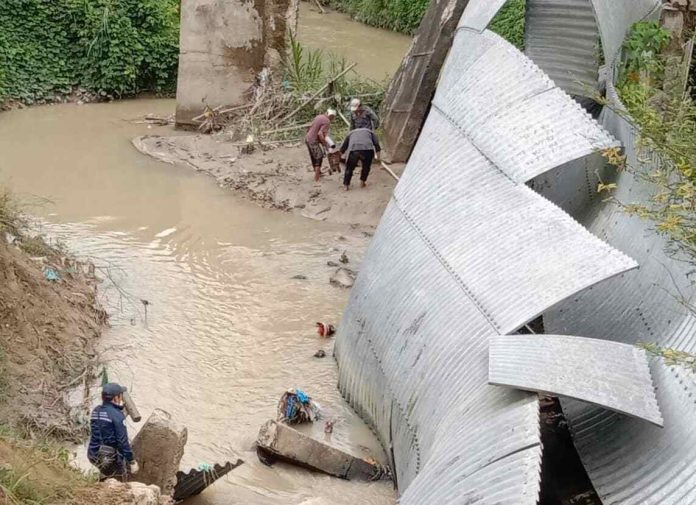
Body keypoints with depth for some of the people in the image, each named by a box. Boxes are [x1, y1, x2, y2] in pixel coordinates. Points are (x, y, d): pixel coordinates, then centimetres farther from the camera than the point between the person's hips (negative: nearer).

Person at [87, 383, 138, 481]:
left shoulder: (96, 411, 7)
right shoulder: (117, 415, -16)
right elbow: (123, 441, -19)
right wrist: (131, 461, -14)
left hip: (94, 454, 7)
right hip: (110, 456, -7)